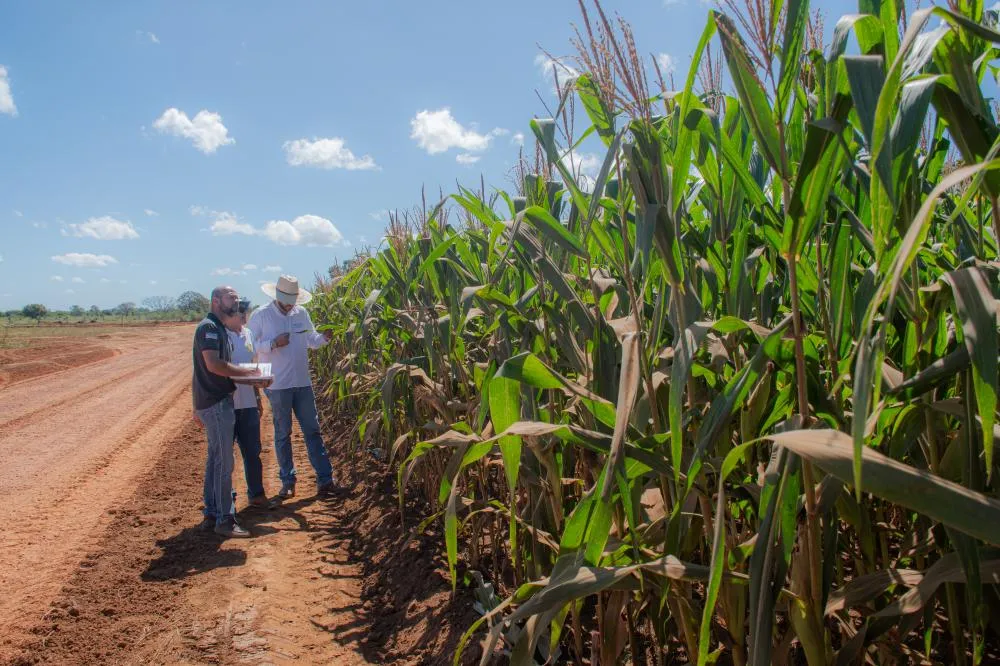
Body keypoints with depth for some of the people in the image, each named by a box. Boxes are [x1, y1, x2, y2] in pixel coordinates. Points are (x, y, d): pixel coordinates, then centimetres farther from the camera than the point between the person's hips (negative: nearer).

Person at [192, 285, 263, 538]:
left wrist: (243, 372, 9)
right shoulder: (209, 327, -14)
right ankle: (224, 520, 0)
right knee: (223, 462, -6)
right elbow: (213, 365, -24)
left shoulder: (219, 328, 17)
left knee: (215, 459, 14)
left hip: (218, 400, 10)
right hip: (216, 403, -10)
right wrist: (245, 372, -16)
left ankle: (211, 514, 23)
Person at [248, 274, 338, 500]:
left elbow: (311, 340, 14)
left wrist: (324, 337, -7)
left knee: (313, 430, 5)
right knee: (283, 434, 7)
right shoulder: (261, 315, -6)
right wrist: (274, 343, -21)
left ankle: (325, 479, 9)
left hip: (302, 382, 4)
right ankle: (287, 482, 18)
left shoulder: (301, 313, 6)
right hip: (278, 385, -4)